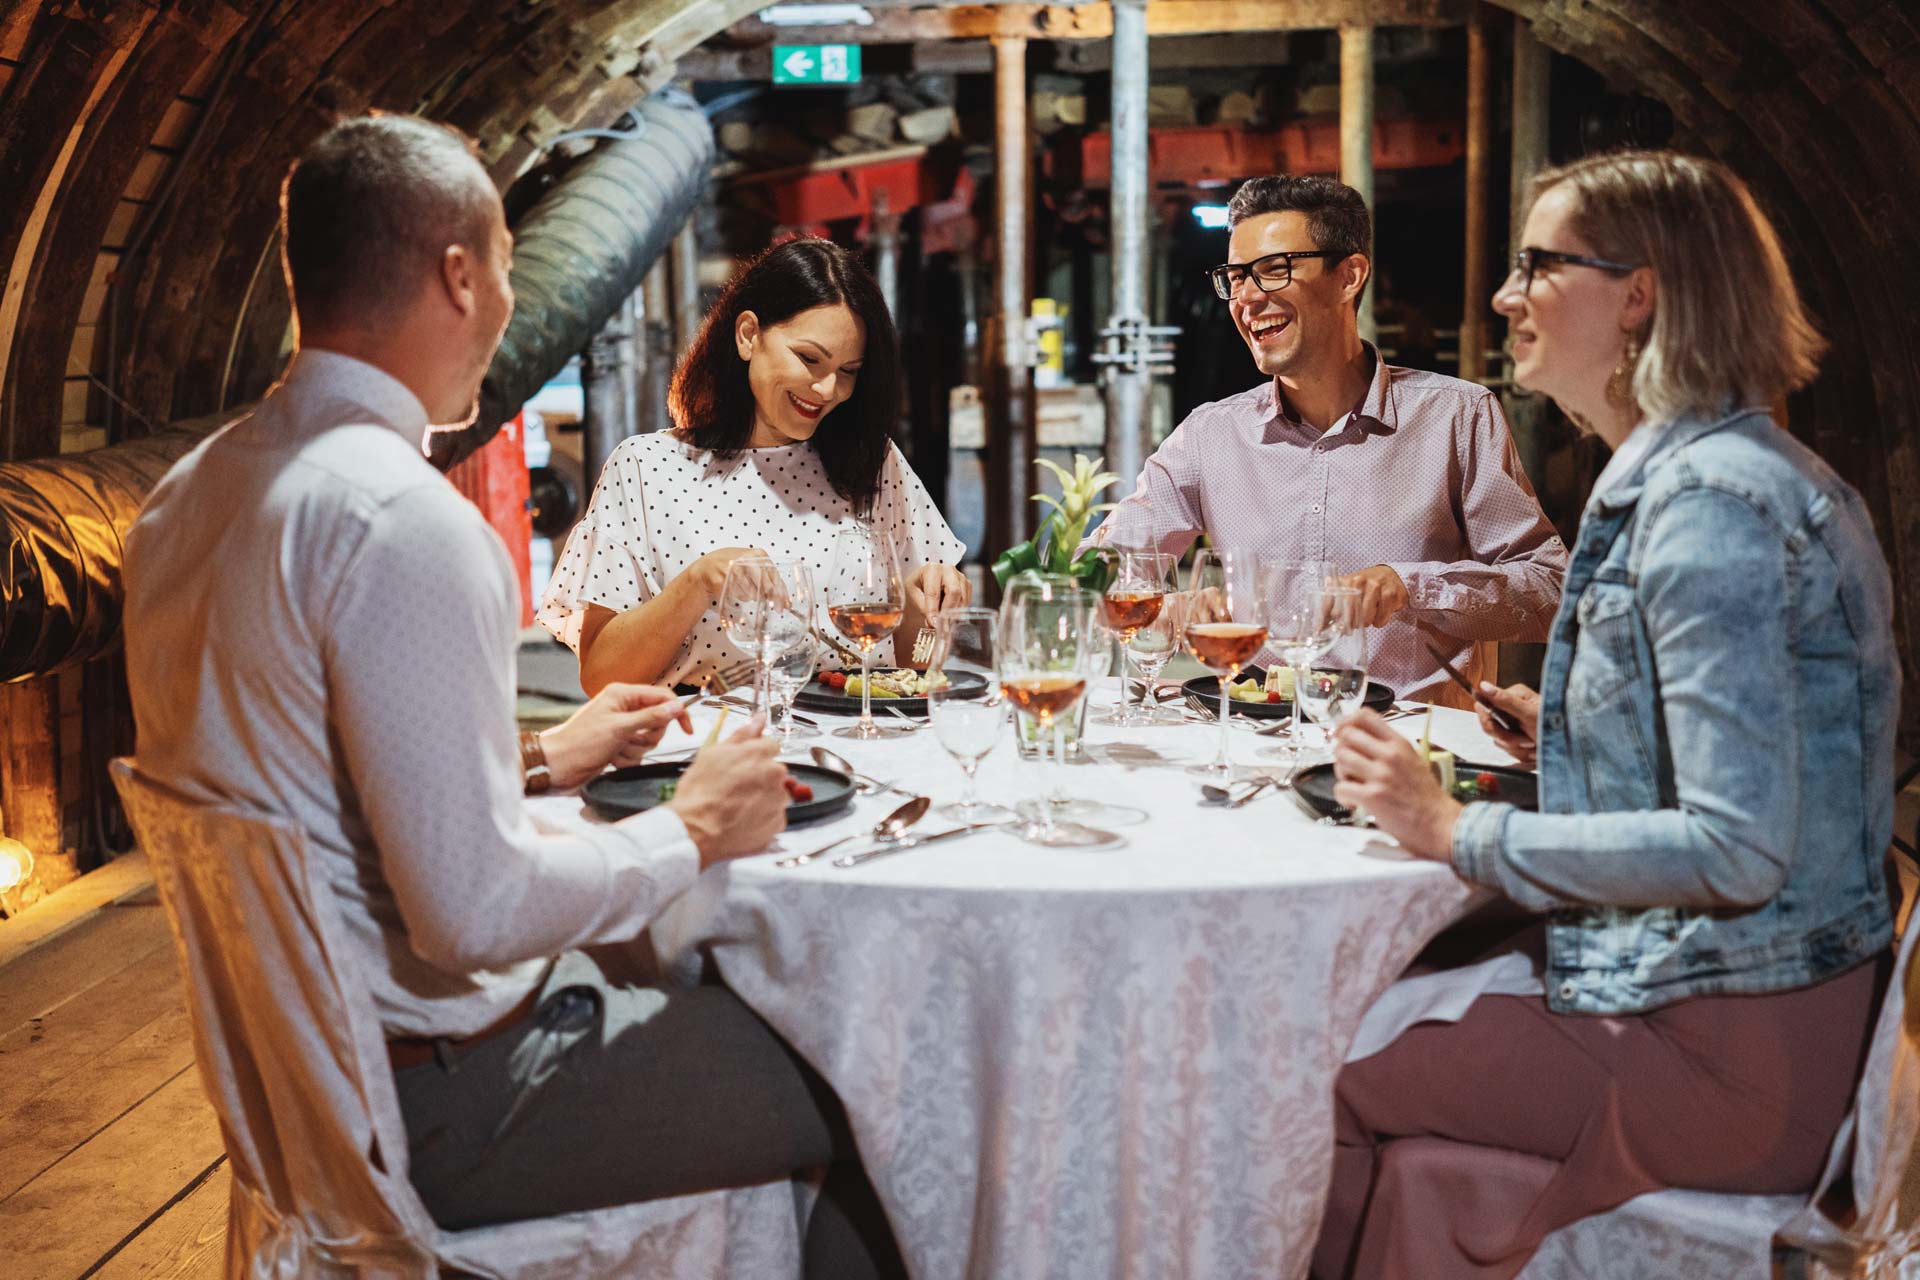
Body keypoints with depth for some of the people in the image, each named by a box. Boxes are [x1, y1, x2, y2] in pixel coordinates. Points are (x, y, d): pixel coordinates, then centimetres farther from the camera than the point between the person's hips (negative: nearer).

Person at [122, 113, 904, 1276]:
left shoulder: (192, 491, 6)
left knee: (745, 981, 21)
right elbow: (477, 910, -28)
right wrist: (695, 828, -11)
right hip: (438, 1097, -10)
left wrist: (535, 758, 16)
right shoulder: (398, 516, -25)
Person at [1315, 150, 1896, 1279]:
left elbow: (1737, 849, -26)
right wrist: (1564, 737, 13)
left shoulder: (1710, 500, -21)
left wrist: (1459, 831, -19)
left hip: (1718, 1057, -9)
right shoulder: (1717, 471, 11)